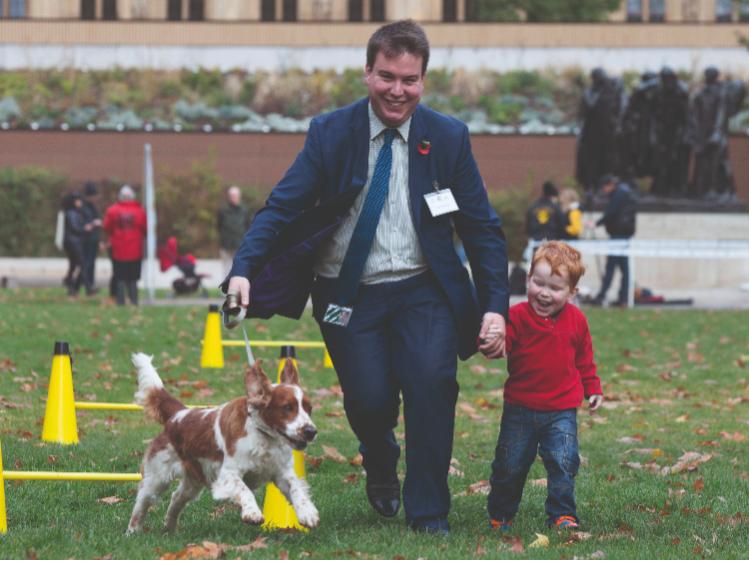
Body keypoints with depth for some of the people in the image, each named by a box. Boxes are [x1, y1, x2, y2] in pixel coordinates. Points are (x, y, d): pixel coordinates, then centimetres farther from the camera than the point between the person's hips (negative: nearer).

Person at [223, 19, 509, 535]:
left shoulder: (449, 138, 0)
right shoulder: (330, 134, -2)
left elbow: (482, 228, 3)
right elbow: (282, 208, -7)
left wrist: (495, 306, -7)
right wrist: (244, 270, -24)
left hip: (423, 291, 0)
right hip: (349, 294, 0)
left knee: (432, 379, -23)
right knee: (370, 397, -15)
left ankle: (428, 513, -6)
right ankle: (380, 464, 23)